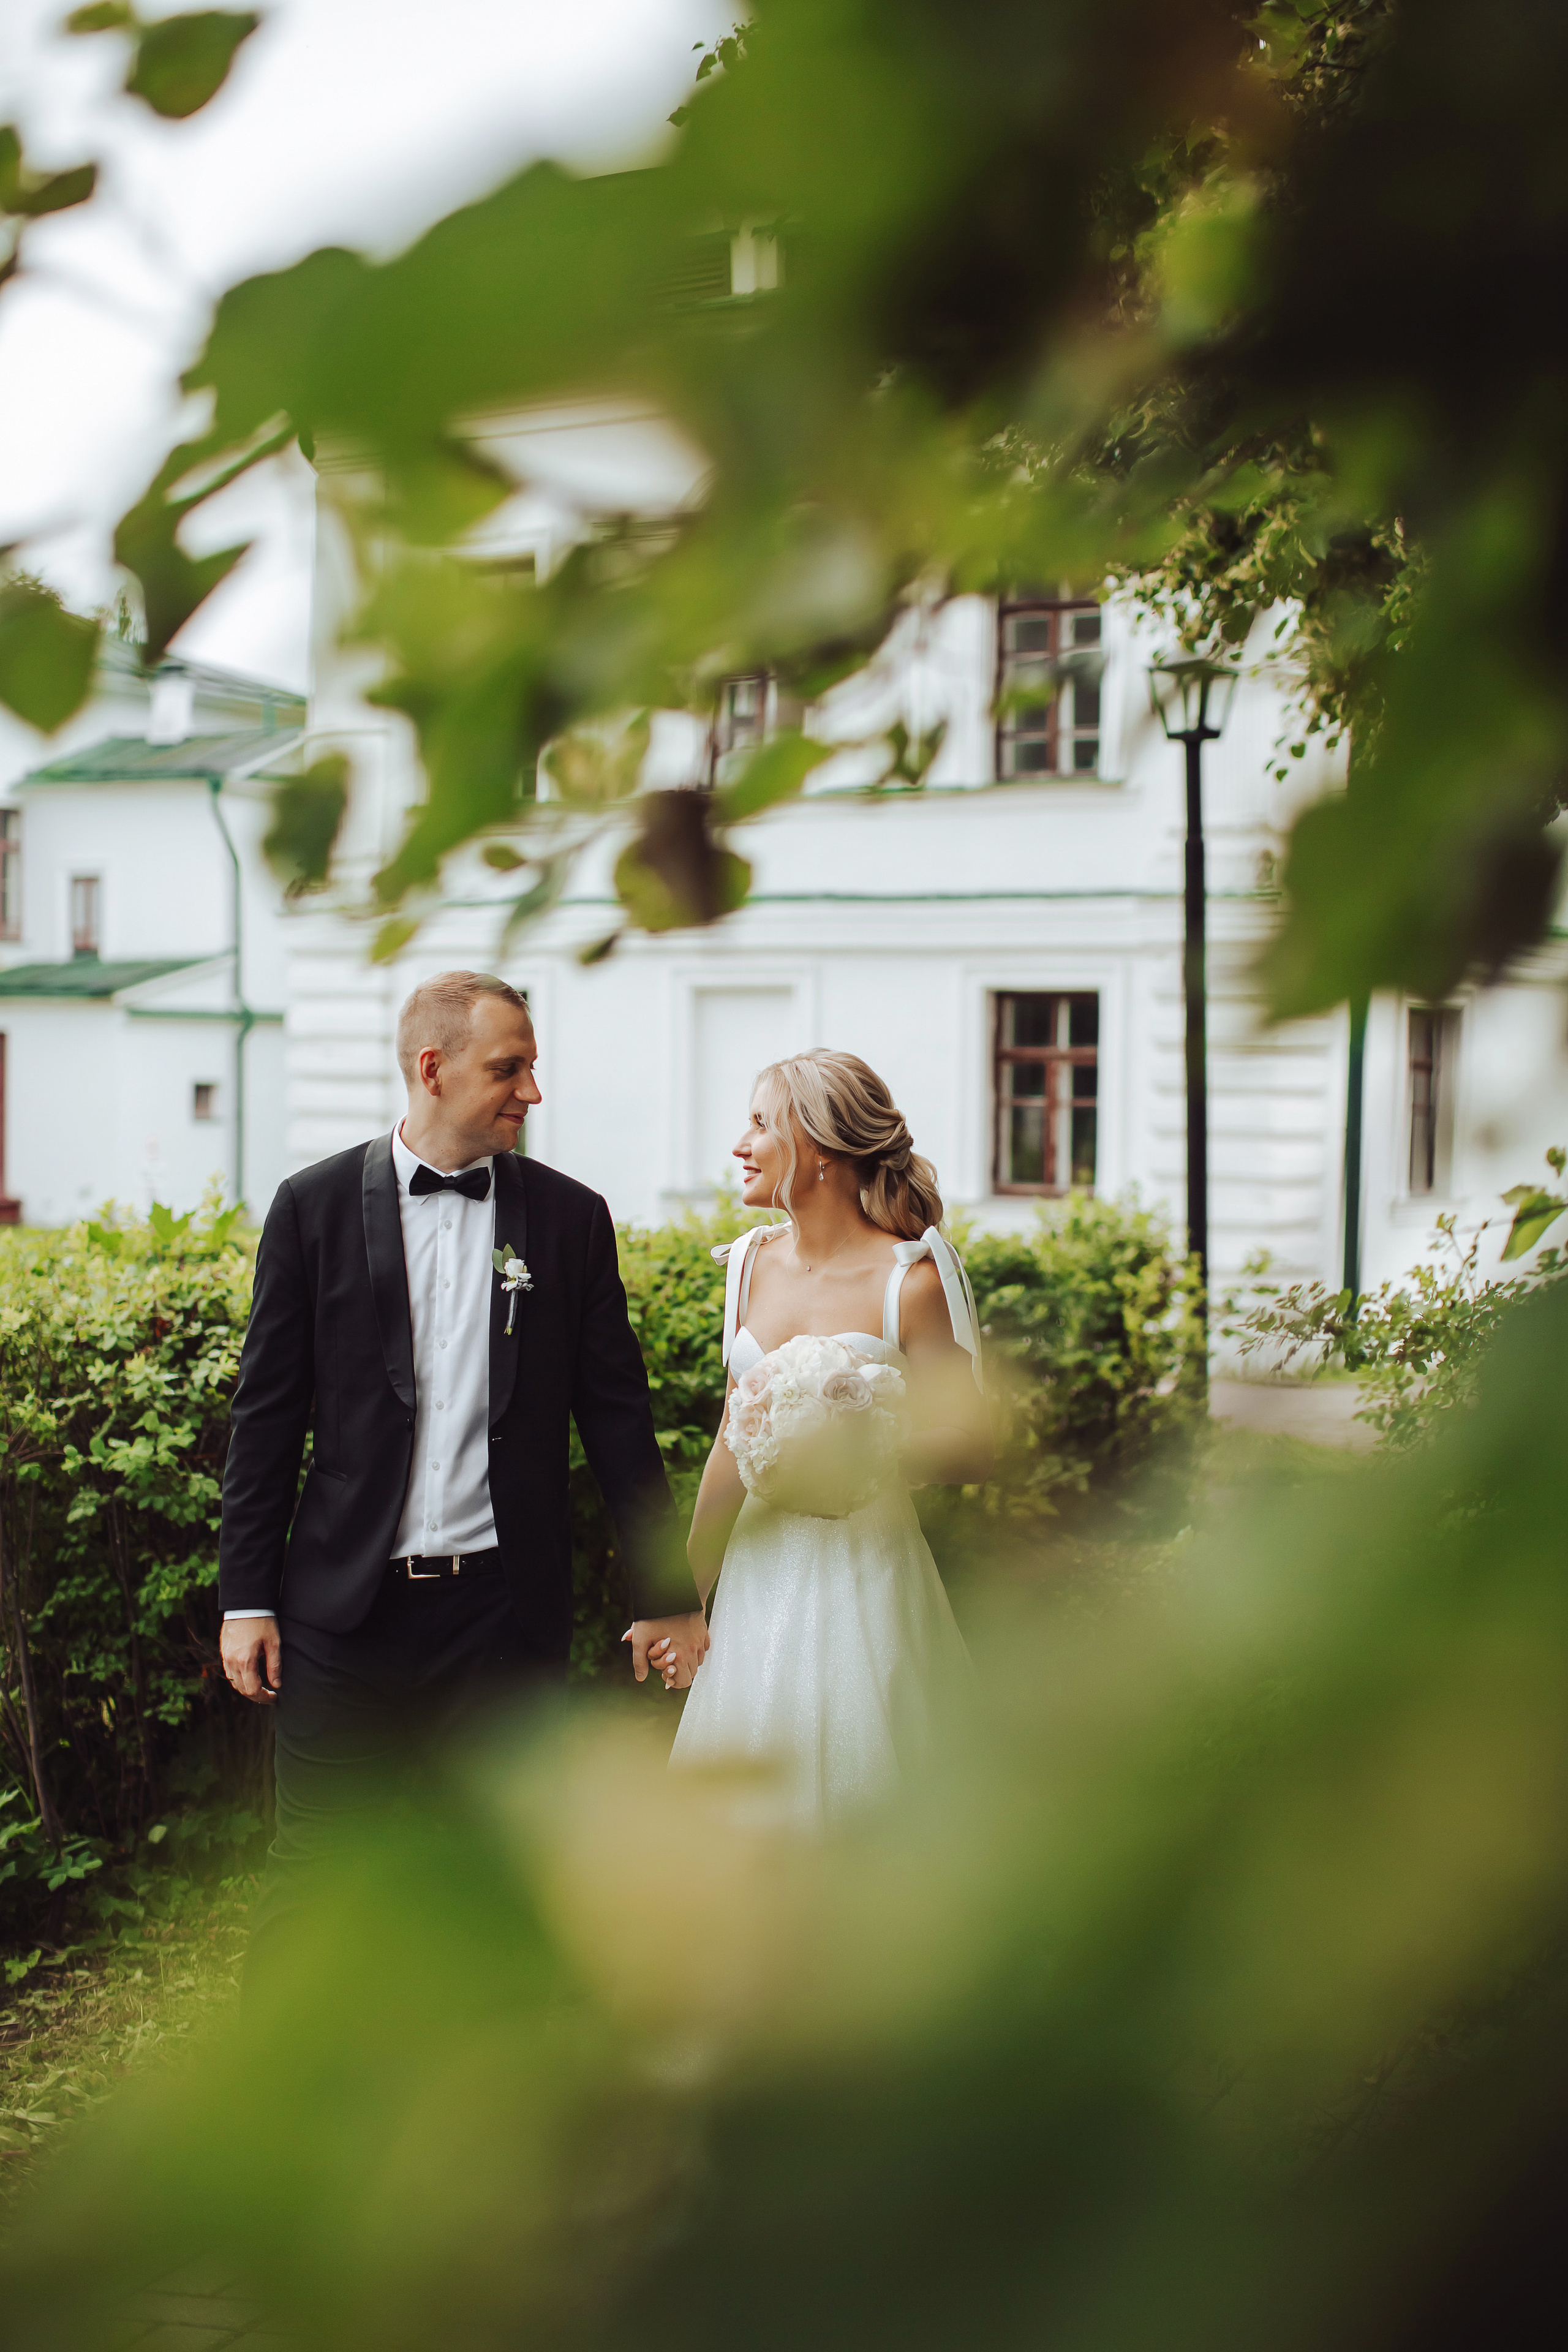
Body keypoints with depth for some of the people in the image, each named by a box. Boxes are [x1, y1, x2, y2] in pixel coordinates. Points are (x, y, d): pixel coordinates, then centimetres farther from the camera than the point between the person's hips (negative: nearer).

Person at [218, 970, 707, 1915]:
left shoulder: (571, 1217, 3)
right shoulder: (316, 1206, 1)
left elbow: (618, 1418, 5)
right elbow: (267, 1413, 2)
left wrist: (667, 1595, 5)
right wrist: (248, 1599, -1)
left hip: (508, 1610, 1)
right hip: (349, 1608, -1)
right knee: (315, 1869, 7)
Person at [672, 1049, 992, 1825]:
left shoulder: (911, 1280, -11)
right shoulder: (752, 1265, 6)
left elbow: (972, 1449, -8)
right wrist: (685, 1592, 17)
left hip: (864, 1573, -5)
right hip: (760, 1571, 5)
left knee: (848, 1785, 2)